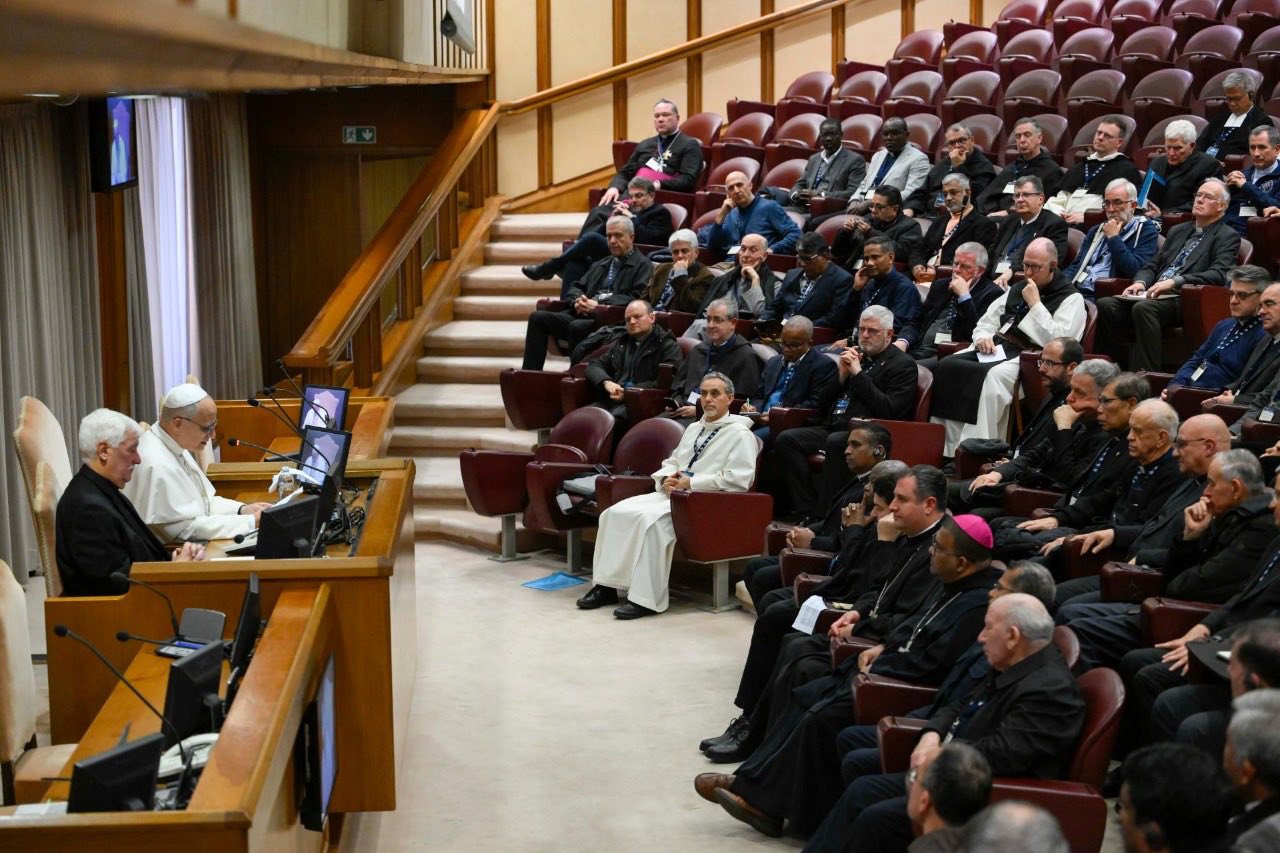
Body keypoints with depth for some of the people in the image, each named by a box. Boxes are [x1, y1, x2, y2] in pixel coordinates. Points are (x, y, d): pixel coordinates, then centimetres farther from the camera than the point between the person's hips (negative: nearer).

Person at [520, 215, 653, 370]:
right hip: (584, 314, 7)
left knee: (578, 327, -36)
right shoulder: (599, 264, 30)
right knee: (538, 317, -11)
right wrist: (577, 301, 0)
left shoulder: (642, 265, 7)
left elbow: (637, 297, -8)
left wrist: (599, 304, -14)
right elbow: (576, 288, 26)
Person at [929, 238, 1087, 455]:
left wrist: (1035, 304, -9)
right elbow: (987, 321, 25)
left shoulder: (1071, 298, 3)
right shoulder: (1017, 289, 24)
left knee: (991, 377, -37)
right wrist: (983, 337, 1)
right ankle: (941, 445, -23)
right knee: (946, 366, -20)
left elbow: (1058, 342, -12)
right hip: (997, 348, 7)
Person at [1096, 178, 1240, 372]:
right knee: (1105, 305, -19)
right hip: (1156, 295, 6)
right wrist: (1140, 282, -1)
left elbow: (1218, 274, -10)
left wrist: (1174, 281, -21)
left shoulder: (1227, 237, 6)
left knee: (1143, 308, -36)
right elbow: (1152, 265, 24)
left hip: (1186, 300, -6)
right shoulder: (1178, 231, 27)